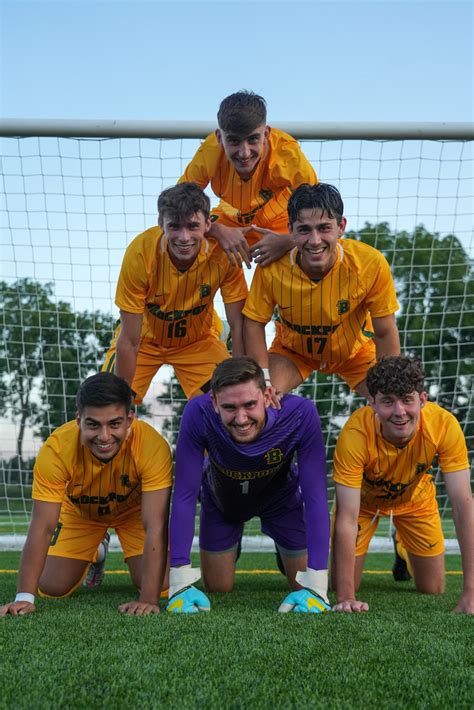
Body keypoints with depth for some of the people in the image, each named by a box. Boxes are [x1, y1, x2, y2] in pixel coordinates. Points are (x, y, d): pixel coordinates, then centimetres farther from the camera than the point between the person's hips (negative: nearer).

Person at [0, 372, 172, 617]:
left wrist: (149, 599, -47)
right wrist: (24, 597, -40)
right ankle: (93, 556, 30)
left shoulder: (153, 445, -41)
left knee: (158, 585, -14)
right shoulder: (56, 449, -37)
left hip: (134, 510, -1)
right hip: (79, 511, 1)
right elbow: (41, 528, -33)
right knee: (53, 588, -3)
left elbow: (155, 528, -40)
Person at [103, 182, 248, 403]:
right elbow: (129, 340, -25)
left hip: (199, 340, 1)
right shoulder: (140, 252, -32)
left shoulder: (222, 252, -28)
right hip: (145, 338, 0)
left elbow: (238, 326, -18)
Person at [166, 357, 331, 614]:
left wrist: (316, 586, -41)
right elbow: (184, 495, -35)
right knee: (218, 588, 9)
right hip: (220, 499, 0)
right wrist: (180, 583, -39)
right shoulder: (198, 414, -40)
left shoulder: (301, 414, -40)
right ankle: (230, 549, 43)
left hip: (280, 496, 0)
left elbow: (315, 496, -36)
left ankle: (284, 552, 40)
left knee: (303, 585, 6)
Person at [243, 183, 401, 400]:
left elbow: (385, 334, -20)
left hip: (355, 351, 0)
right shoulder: (272, 267, -31)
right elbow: (253, 323, -16)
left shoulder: (371, 264, -32)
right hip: (292, 350, 0)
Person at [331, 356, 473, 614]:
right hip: (363, 497, -2)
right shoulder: (355, 434, -41)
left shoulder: (445, 425, -37)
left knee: (434, 592, 7)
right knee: (342, 587, -4)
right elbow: (347, 518, -38)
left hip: (415, 497, 2)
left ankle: (406, 551, 39)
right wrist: (346, 598, -42)